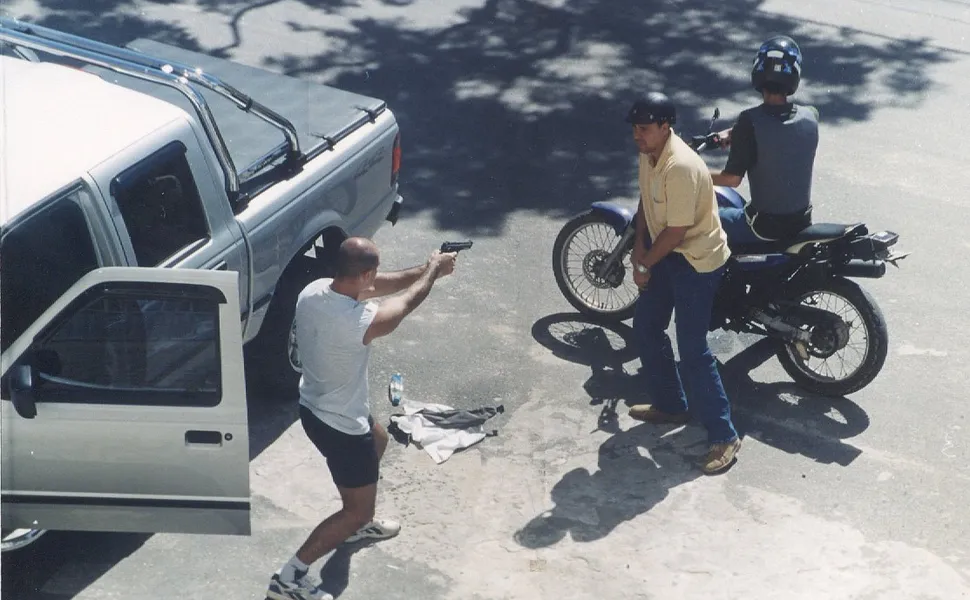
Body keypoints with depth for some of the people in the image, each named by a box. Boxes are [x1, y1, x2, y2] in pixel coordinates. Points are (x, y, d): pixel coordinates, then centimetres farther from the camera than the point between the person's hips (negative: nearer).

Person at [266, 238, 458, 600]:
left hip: (314, 407, 9)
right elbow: (408, 301, -16)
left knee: (378, 440, 35)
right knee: (357, 510, 9)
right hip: (340, 426, -9)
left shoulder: (313, 291, -13)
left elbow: (376, 287, 3)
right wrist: (433, 270, 3)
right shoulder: (359, 322, -35)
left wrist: (425, 271, 5)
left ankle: (359, 523, 52)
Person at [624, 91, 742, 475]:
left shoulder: (681, 167, -29)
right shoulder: (648, 154, 0)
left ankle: (724, 436, 1)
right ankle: (670, 405, 36)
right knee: (645, 328, 18)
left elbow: (677, 231, -25)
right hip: (666, 252, 10)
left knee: (693, 351, -9)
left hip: (696, 260, -10)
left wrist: (645, 264, -12)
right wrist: (639, 246, 3)